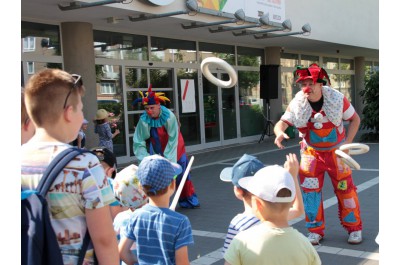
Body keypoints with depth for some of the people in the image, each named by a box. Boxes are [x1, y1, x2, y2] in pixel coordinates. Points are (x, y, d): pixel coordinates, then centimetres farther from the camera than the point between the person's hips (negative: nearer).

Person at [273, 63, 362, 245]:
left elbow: (355, 119, -4)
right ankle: (315, 230, 17)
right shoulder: (297, 104, -15)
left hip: (336, 152, -1)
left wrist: (347, 143, -13)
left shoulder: (337, 99, -16)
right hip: (311, 153, 1)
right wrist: (279, 132, -48)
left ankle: (354, 228, 23)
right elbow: (282, 122, -23)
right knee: (310, 190, 0)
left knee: (345, 189, 4)